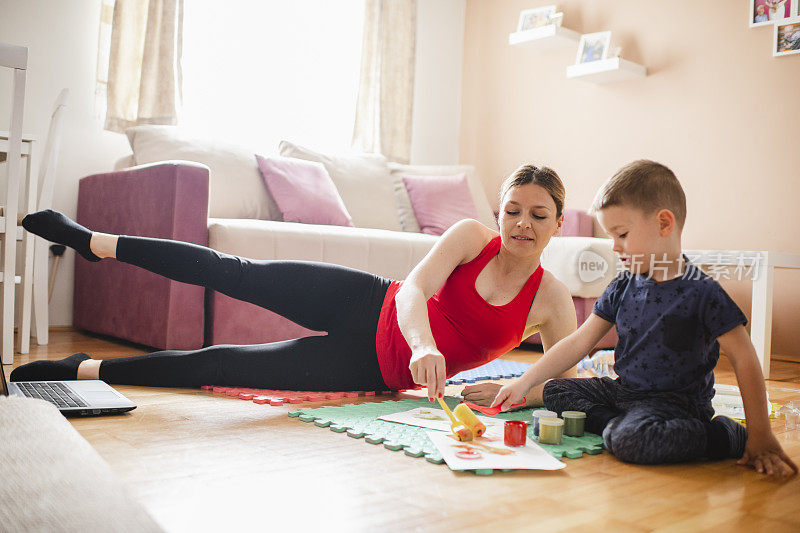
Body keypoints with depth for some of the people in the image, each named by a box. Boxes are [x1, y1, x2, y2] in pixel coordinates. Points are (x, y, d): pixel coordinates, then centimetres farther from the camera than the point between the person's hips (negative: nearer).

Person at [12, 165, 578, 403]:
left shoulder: (551, 298, -7)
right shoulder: (472, 235, -9)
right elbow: (413, 290, -23)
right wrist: (424, 347, -44)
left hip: (379, 371, 0)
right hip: (369, 304, 1)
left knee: (223, 365, -6)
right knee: (239, 274, -11)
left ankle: (84, 370, 6)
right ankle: (91, 241, 6)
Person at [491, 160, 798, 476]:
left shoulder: (702, 293, -16)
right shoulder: (623, 287, 3)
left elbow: (744, 360, -13)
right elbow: (578, 343, 5)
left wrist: (760, 437, -15)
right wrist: (524, 383, -1)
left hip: (677, 401, -6)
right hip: (625, 391, 7)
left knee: (628, 440, -34)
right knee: (553, 391, 2)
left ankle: (727, 437, -12)